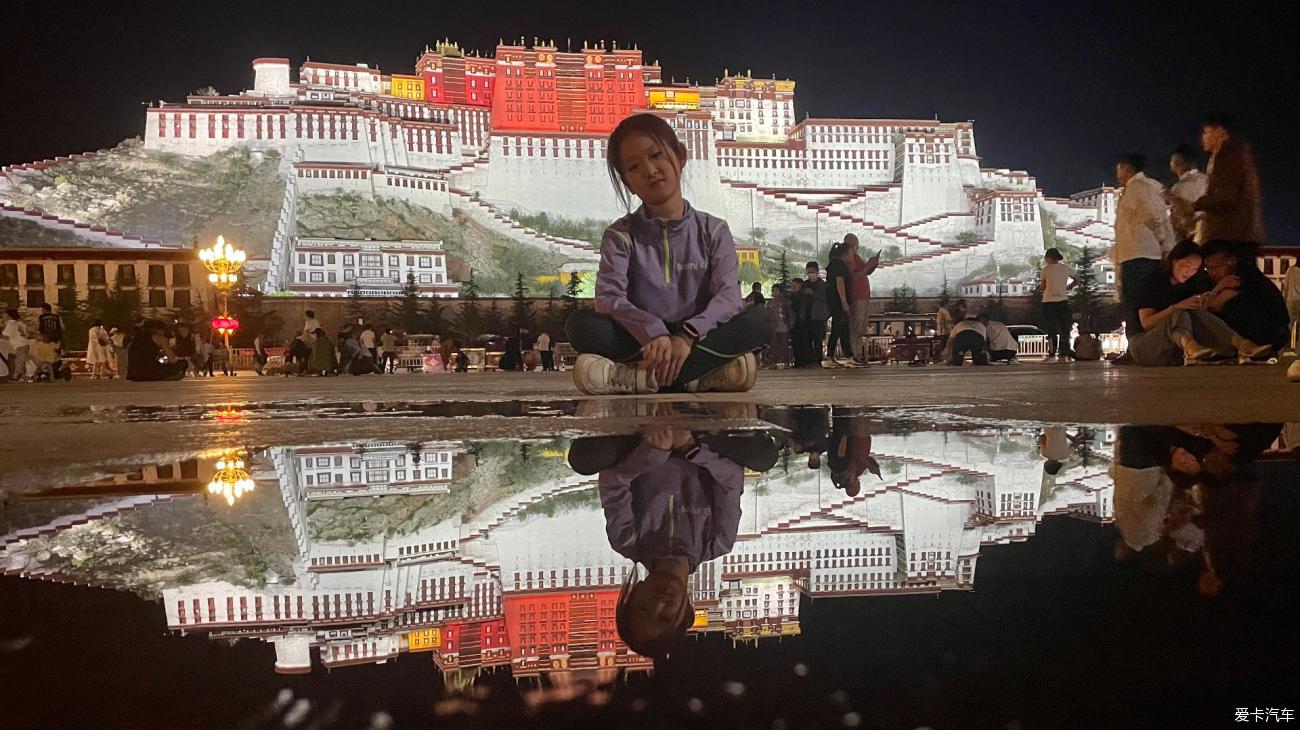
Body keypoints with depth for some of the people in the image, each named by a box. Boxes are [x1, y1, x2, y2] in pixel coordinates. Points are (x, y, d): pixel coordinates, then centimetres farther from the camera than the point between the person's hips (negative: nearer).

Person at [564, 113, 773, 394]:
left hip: (698, 340, 1)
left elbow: (728, 295, -8)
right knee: (580, 323, -26)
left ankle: (641, 376, -33)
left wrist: (687, 336, -27)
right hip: (641, 343, -1)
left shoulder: (713, 231, 6)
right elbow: (608, 297, -11)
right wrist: (653, 333, -30)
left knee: (760, 320, -25)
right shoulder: (621, 235, 4)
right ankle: (707, 373, -35)